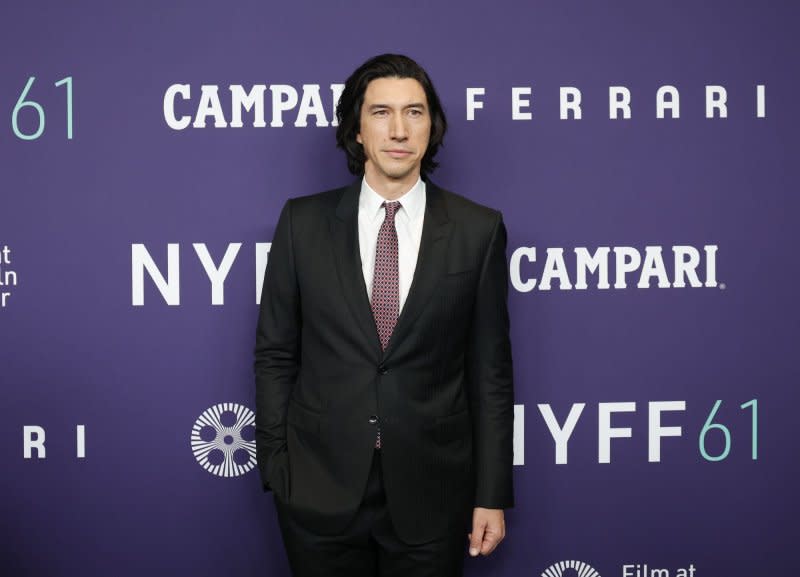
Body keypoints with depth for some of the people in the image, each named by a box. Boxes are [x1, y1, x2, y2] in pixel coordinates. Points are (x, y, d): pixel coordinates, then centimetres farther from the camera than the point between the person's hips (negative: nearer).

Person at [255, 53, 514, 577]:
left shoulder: (478, 230, -2)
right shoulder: (304, 222, 0)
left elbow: (490, 370, 0)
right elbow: (275, 353, 4)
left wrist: (492, 495, -1)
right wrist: (275, 469, 1)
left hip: (430, 493, 0)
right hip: (320, 489, 1)